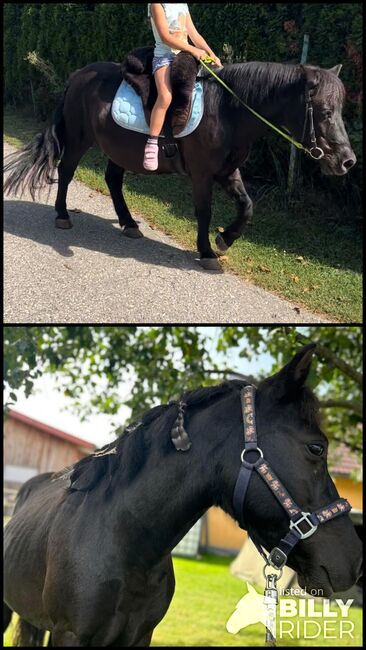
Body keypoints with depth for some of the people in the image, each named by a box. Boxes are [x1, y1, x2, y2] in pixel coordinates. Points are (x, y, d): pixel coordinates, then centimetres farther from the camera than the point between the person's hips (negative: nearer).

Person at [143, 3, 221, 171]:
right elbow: (165, 37, -14)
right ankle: (152, 144, -27)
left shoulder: (183, 6, 16)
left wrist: (212, 55, -1)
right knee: (165, 96, -31)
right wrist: (193, 49, -20)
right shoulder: (156, 5, -5)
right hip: (164, 56, -8)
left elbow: (194, 34, 13)